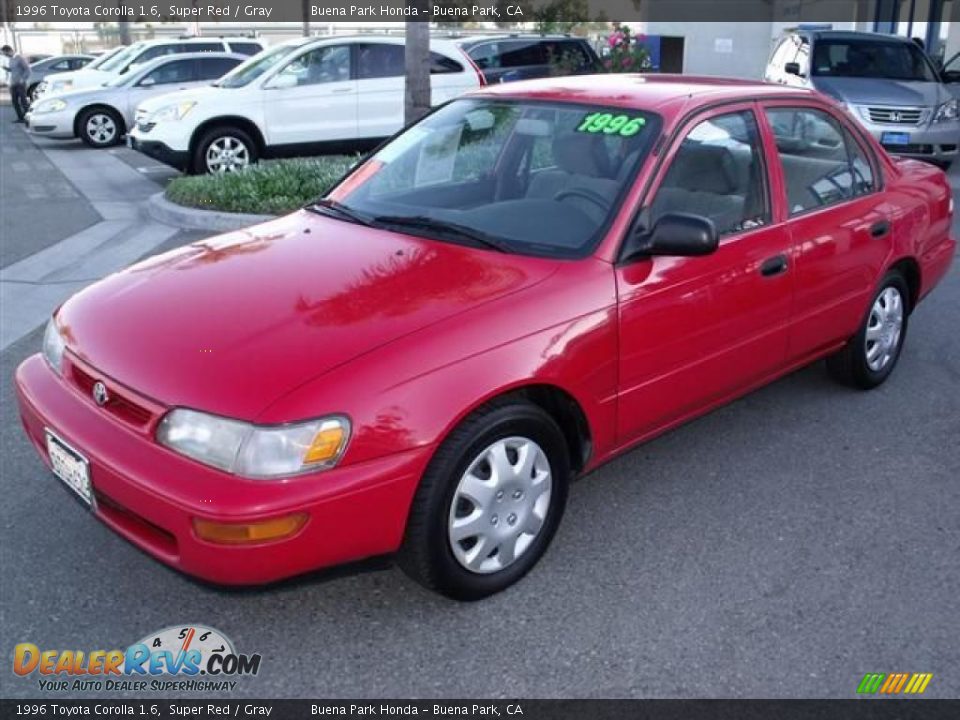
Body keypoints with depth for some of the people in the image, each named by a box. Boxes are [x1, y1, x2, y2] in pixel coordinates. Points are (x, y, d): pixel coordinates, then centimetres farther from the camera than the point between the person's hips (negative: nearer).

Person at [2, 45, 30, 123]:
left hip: (20, 84, -8)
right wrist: (7, 68, 3)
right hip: (13, 84, 8)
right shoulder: (11, 59, 14)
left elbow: (27, 69, -12)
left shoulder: (20, 58, -10)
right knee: (14, 101, 6)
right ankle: (20, 118, 11)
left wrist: (23, 79, -17)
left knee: (23, 101, -6)